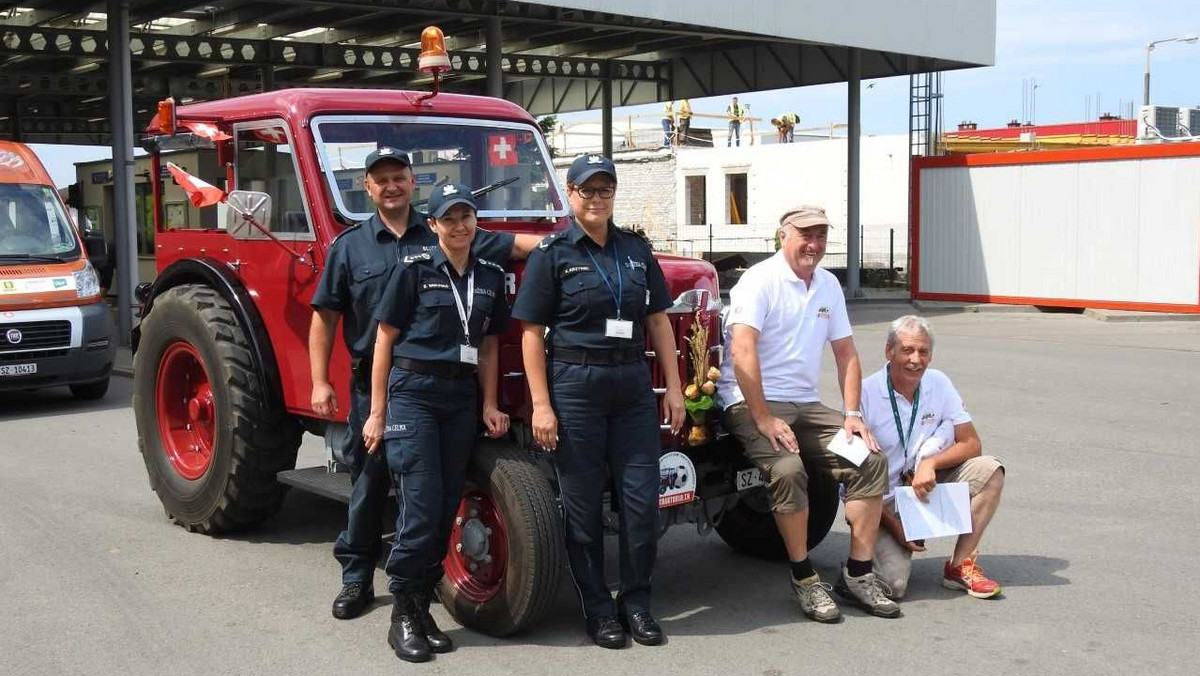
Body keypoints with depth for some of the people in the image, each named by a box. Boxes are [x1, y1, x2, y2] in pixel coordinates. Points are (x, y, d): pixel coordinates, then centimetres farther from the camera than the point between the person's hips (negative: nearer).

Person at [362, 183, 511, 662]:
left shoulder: (490, 276, 10)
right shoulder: (413, 270, -4)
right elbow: (385, 341, -3)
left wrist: (489, 406, 6)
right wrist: (377, 412, -6)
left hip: (461, 398, 5)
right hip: (413, 393, -5)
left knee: (447, 509, 6)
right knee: (421, 508, -9)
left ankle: (423, 609, 17)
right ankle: (403, 616, 3)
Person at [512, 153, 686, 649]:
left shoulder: (636, 249, 10)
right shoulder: (552, 254, -3)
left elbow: (658, 321, 13)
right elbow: (532, 334, -6)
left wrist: (673, 387, 7)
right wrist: (541, 405, -12)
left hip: (633, 385, 4)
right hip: (575, 385, -4)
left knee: (642, 498, 4)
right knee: (583, 503, 4)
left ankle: (636, 602, 19)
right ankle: (597, 609, 17)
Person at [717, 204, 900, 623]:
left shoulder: (828, 285, 12)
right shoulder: (760, 281, -11)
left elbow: (846, 353, 15)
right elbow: (741, 352, -22)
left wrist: (852, 413, 2)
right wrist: (764, 420, -25)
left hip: (806, 404, 7)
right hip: (751, 403, -7)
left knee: (871, 460, -8)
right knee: (787, 469, -31)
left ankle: (858, 574, 0)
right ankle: (805, 579, -13)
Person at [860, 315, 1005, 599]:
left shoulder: (939, 384, -1)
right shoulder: (865, 394, -15)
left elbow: (972, 445, -3)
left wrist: (931, 463, -22)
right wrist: (892, 525, -20)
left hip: (926, 491, 5)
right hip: (880, 504, -4)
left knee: (989, 470, -17)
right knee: (893, 585, -24)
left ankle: (959, 565, -10)